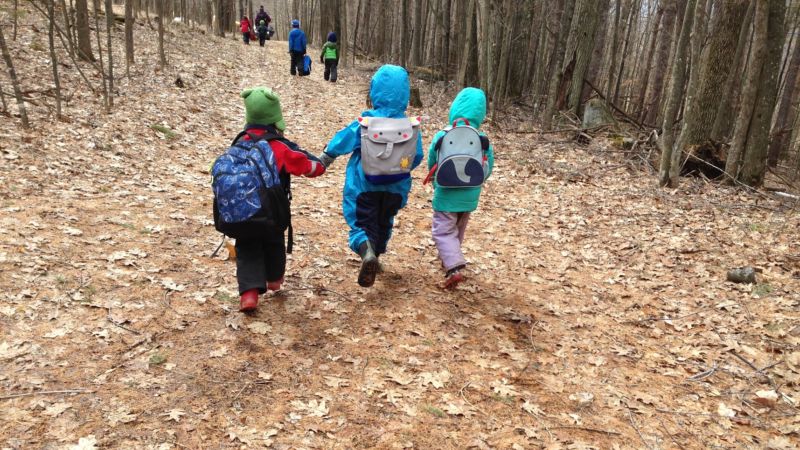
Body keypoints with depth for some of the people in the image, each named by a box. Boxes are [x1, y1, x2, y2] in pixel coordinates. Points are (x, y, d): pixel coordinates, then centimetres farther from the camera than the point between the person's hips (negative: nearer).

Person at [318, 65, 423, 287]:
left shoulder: (365, 122, -13)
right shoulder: (411, 127, -8)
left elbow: (341, 142, -5)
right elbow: (417, 158, 1)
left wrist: (323, 159, 10)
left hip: (364, 186, -3)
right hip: (395, 188, 3)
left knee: (362, 223, 2)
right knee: (384, 223, 23)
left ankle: (367, 251, -28)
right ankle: (376, 256, 40)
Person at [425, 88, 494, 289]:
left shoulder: (441, 137, -11)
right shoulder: (483, 140, -8)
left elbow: (431, 165, 3)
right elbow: (487, 170, 2)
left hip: (445, 195, -3)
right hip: (469, 196, 3)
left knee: (443, 231, 5)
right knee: (459, 230, 23)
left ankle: (454, 267, -12)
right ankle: (449, 258, 42)